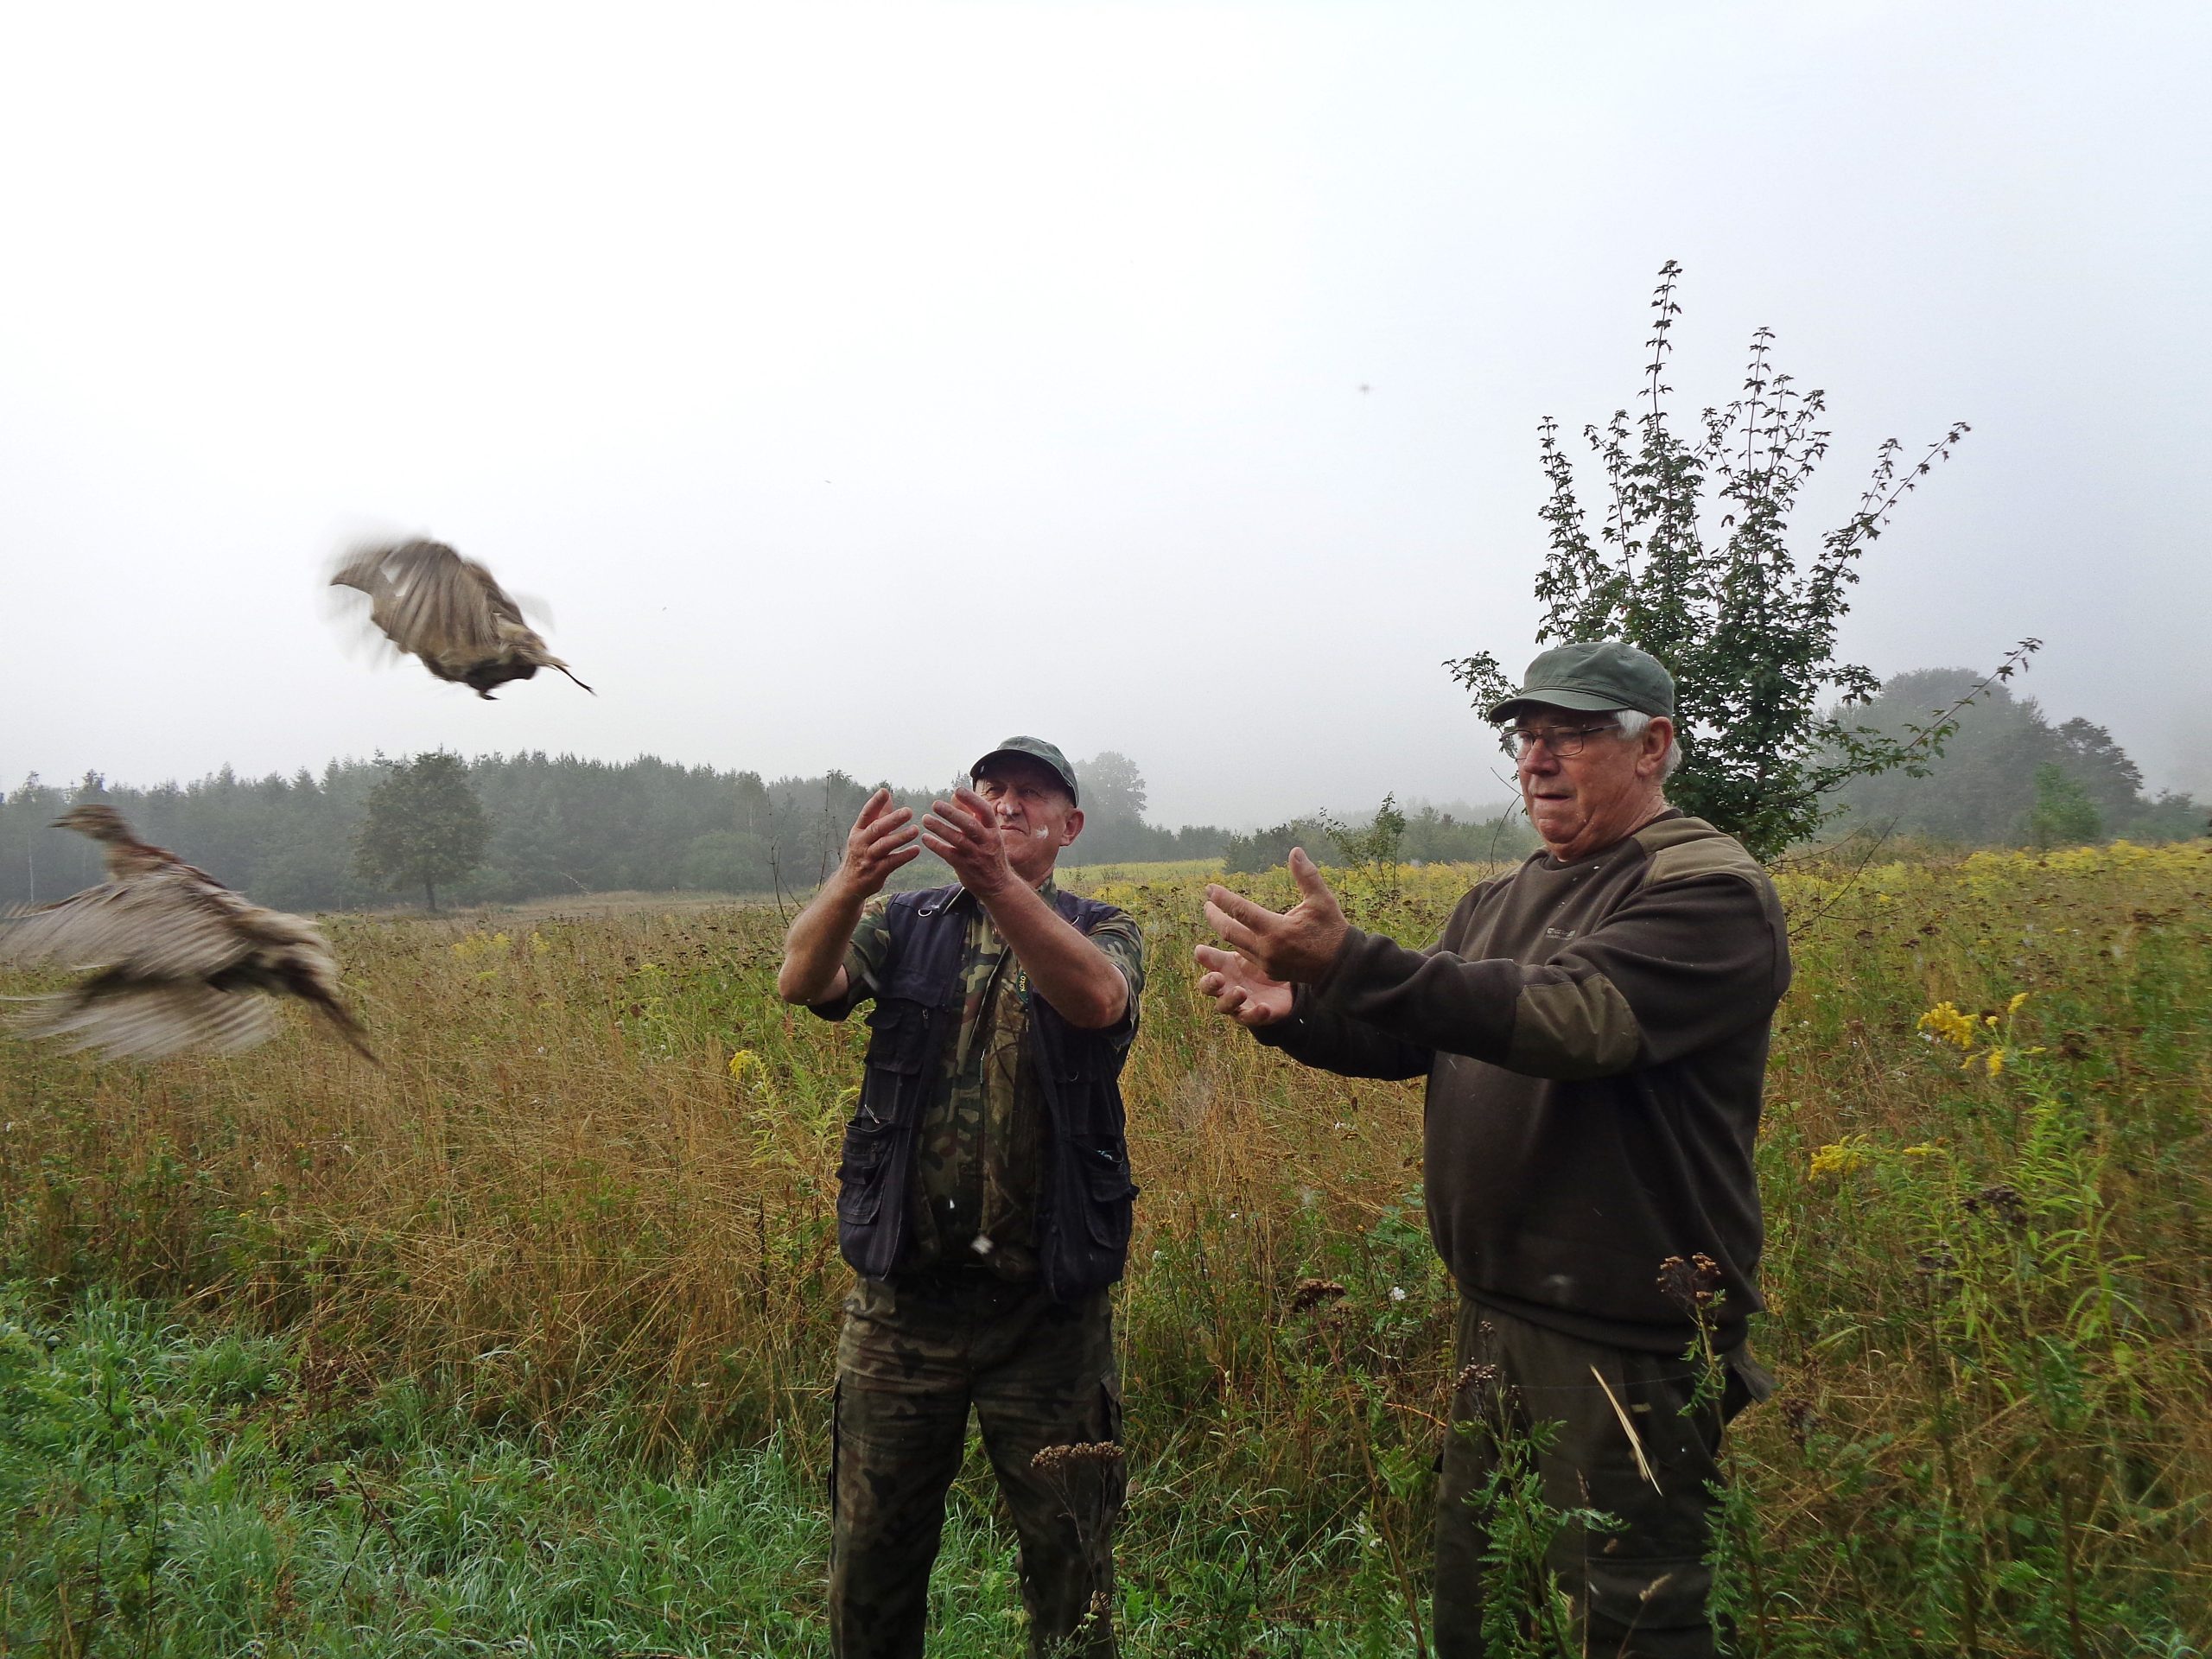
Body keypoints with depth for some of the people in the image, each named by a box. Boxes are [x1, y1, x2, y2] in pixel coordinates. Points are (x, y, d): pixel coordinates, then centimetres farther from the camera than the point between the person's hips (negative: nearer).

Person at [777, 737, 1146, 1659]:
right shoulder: (907, 927, 5)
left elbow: (1097, 1000, -23)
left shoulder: (1101, 933, 1)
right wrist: (852, 882, -35)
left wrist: (998, 884, -39)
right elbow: (802, 983, -14)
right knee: (872, 1552, 15)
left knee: (1070, 1559, 12)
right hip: (903, 1299, 1)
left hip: (1049, 1306, -1)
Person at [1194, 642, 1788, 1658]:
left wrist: (1350, 963, -38)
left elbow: (1577, 1020, -30)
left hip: (1630, 1339, -8)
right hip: (1496, 1314, 8)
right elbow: (1410, 1038, 10)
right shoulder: (1506, 901, 13)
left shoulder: (1708, 888, -14)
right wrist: (1294, 1013, -11)